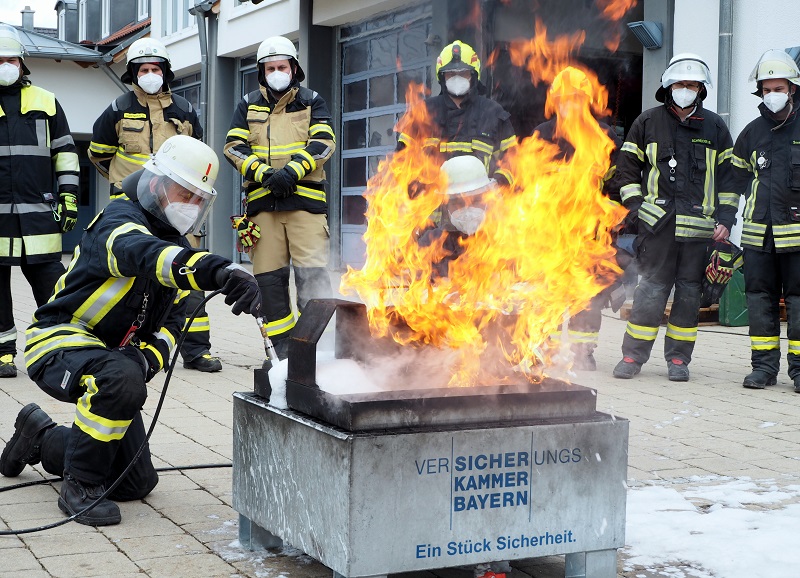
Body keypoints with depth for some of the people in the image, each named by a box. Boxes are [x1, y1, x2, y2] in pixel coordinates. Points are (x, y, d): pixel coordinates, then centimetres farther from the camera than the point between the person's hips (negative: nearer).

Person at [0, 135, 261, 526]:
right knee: (121, 379, -42)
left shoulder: (175, 243, 10)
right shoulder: (120, 220, -19)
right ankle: (80, 486, -22)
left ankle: (40, 438, 30)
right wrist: (221, 272, -63)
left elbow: (173, 315, 12)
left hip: (114, 356, 9)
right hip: (59, 344, -8)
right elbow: (148, 255, -44)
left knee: (137, 483, 6)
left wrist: (152, 355, -12)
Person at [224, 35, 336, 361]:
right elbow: (234, 147, 4)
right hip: (262, 202, 2)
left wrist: (292, 171, -17)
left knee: (312, 271, -12)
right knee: (269, 276, 2)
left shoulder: (312, 102, 12)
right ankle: (283, 348, 10)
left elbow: (323, 143, -2)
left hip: (305, 199, -2)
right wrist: (265, 174, -12)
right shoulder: (249, 106, 16)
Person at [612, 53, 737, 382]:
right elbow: (627, 167, 12)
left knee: (689, 292, 5)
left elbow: (728, 176, 12)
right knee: (651, 290, -4)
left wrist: (725, 219, 3)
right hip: (658, 223, -1)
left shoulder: (715, 128, 11)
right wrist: (634, 206, 1)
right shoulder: (648, 123, 9)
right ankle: (633, 356, 4)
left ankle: (678, 358, 14)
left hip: (700, 226, 1)